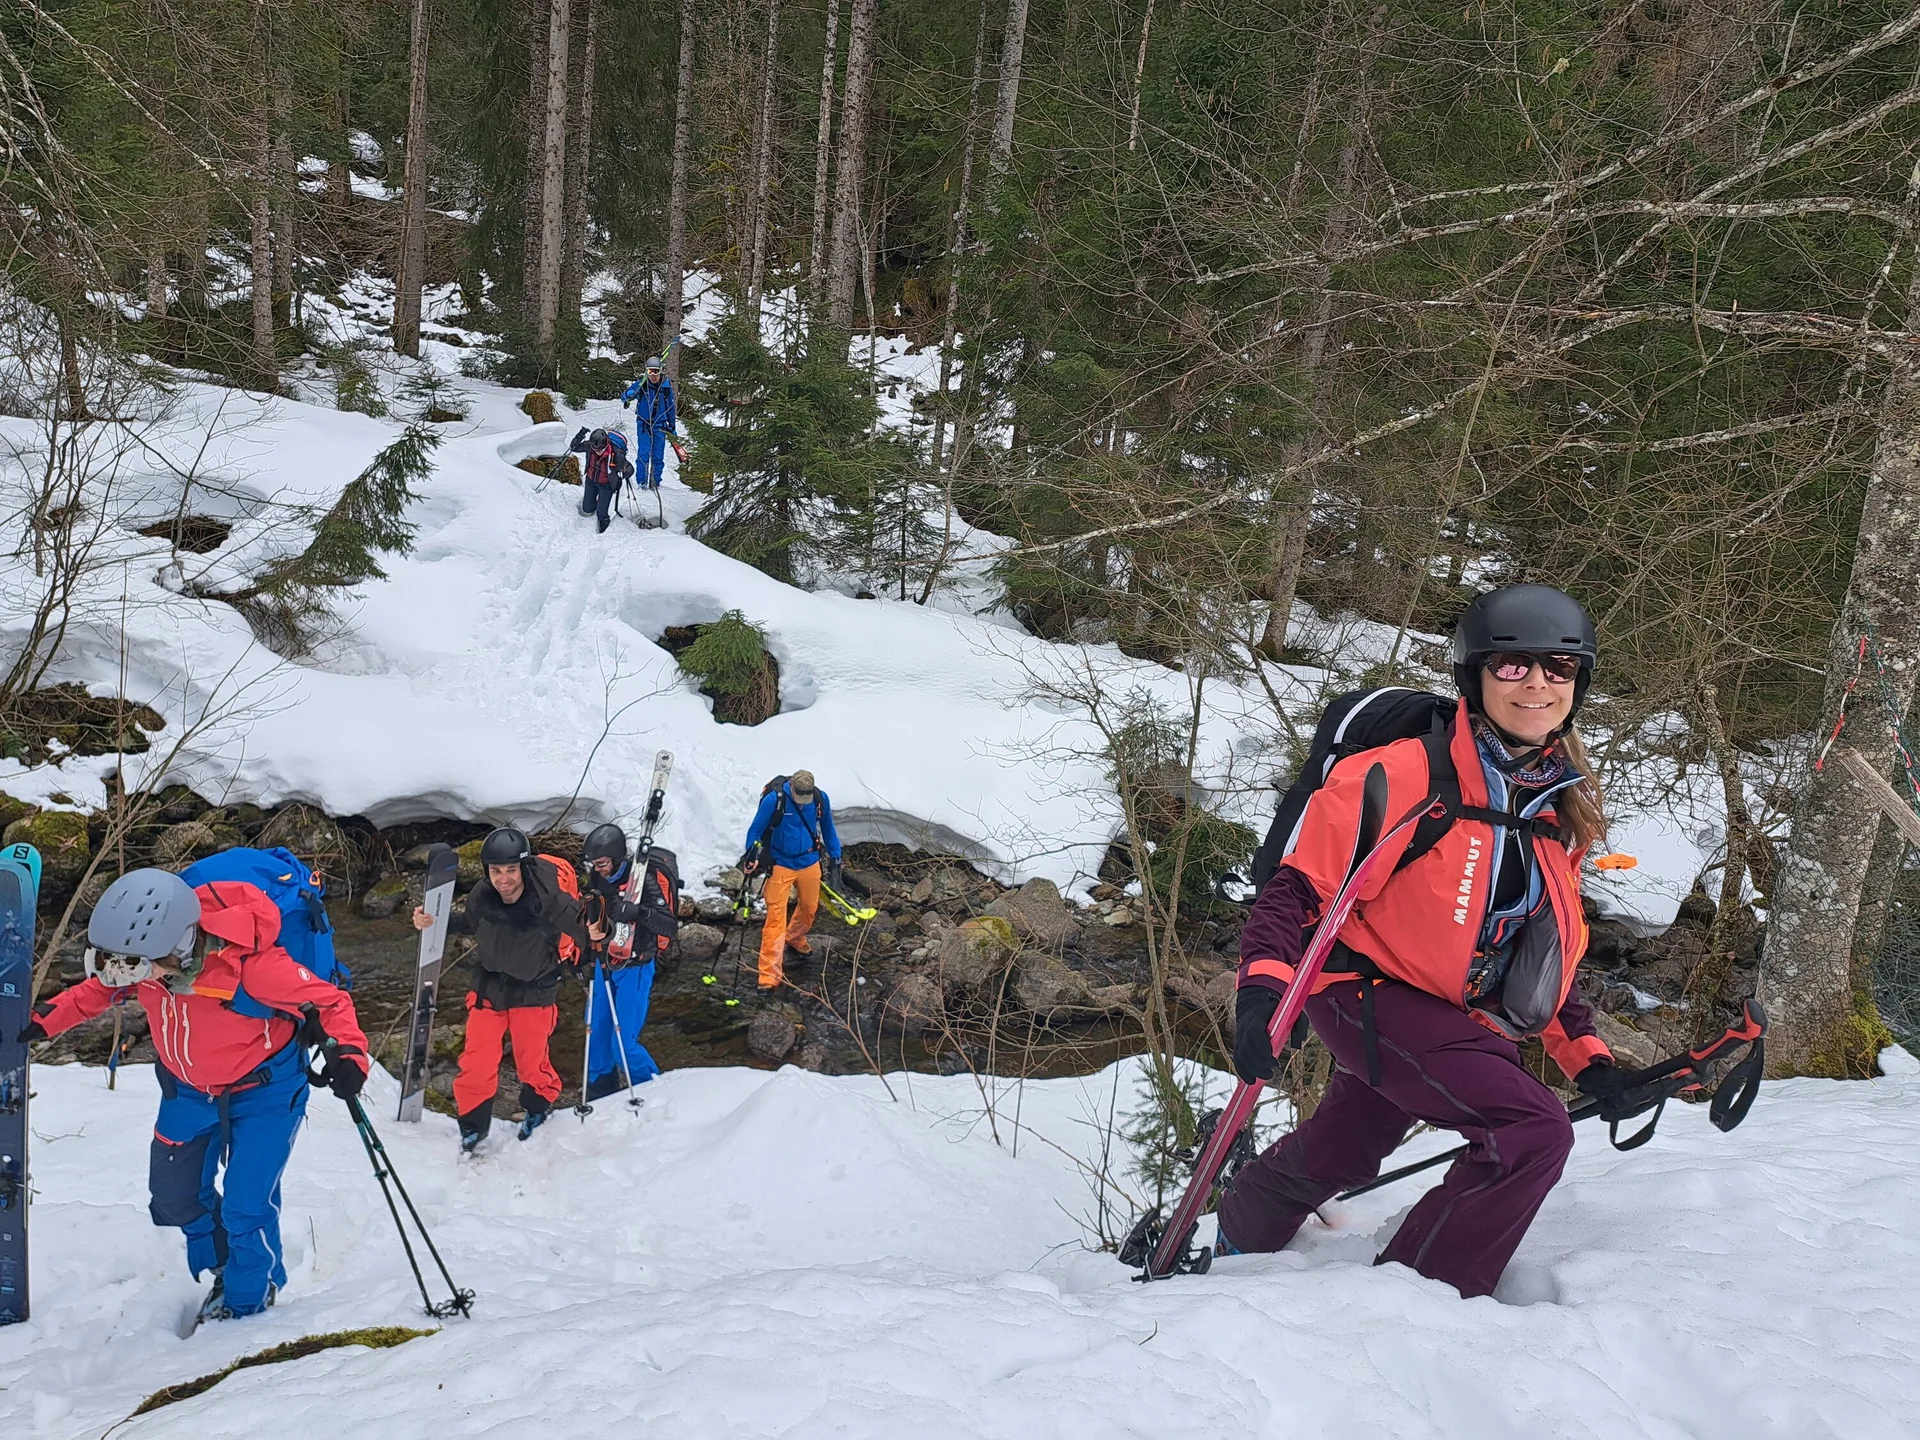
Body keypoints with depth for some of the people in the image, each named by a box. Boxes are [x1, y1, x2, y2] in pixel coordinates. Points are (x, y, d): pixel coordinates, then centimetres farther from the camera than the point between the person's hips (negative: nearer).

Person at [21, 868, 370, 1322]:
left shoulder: (251, 965, -39)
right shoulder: (142, 957, -20)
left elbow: (328, 1001, -28)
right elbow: (98, 989, 5)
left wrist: (348, 1051, -44)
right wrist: (48, 1017, -6)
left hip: (263, 1090, -6)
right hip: (189, 1089, 7)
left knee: (245, 1205, -9)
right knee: (174, 1196, 17)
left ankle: (249, 1299, 21)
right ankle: (224, 1268, 46)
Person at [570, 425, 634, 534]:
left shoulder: (616, 454, -37)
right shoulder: (589, 446, -26)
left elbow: (629, 469, -28)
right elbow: (574, 447, -9)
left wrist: (626, 473, -54)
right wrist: (579, 436, -30)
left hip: (606, 484, -4)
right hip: (591, 480, 4)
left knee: (601, 513, 0)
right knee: (587, 510, 20)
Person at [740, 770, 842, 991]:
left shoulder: (820, 799, -9)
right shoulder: (774, 799, -21)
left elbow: (827, 829, 8)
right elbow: (755, 830, -8)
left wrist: (835, 860, 11)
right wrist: (751, 857, -19)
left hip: (810, 863, 4)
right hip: (780, 865, -4)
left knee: (810, 908, 21)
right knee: (776, 917, -9)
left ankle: (794, 938, 53)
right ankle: (770, 974, -8)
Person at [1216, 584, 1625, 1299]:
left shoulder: (1562, 806, 3)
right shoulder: (1407, 775, -20)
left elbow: (1548, 949, 15)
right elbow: (1302, 887, -19)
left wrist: (1587, 1055, 9)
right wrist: (1263, 988, -33)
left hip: (1462, 1021, 8)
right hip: (1372, 994, -8)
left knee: (1336, 1157, 24)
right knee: (1534, 1130, -23)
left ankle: (1235, 1241, 55)